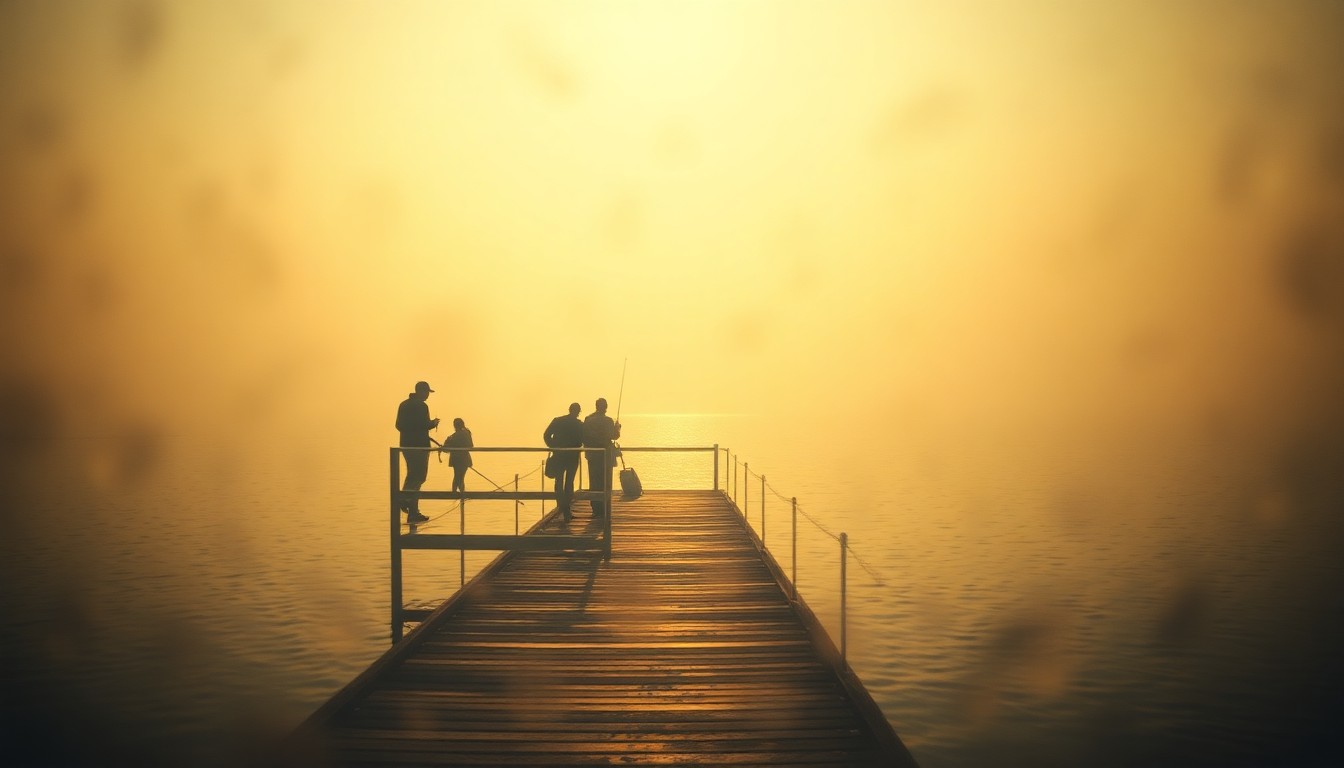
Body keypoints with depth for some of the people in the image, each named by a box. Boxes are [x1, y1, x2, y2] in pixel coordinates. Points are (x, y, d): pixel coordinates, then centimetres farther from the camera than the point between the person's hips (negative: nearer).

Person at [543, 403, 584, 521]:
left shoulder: (557, 421, -2)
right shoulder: (579, 424, -7)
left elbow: (546, 435, -5)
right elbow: (584, 440, -6)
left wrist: (553, 447, 7)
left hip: (558, 456, 1)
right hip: (573, 457, -1)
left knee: (559, 481, 10)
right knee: (569, 482, 7)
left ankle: (560, 504, 0)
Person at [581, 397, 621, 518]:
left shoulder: (588, 420, -1)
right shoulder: (608, 421, -12)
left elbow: (583, 436, 1)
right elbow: (614, 436, -5)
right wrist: (617, 427, 13)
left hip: (592, 455, 3)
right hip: (605, 455, -3)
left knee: (594, 482, 10)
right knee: (606, 483, 4)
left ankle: (596, 509, 10)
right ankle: (605, 509, 2)